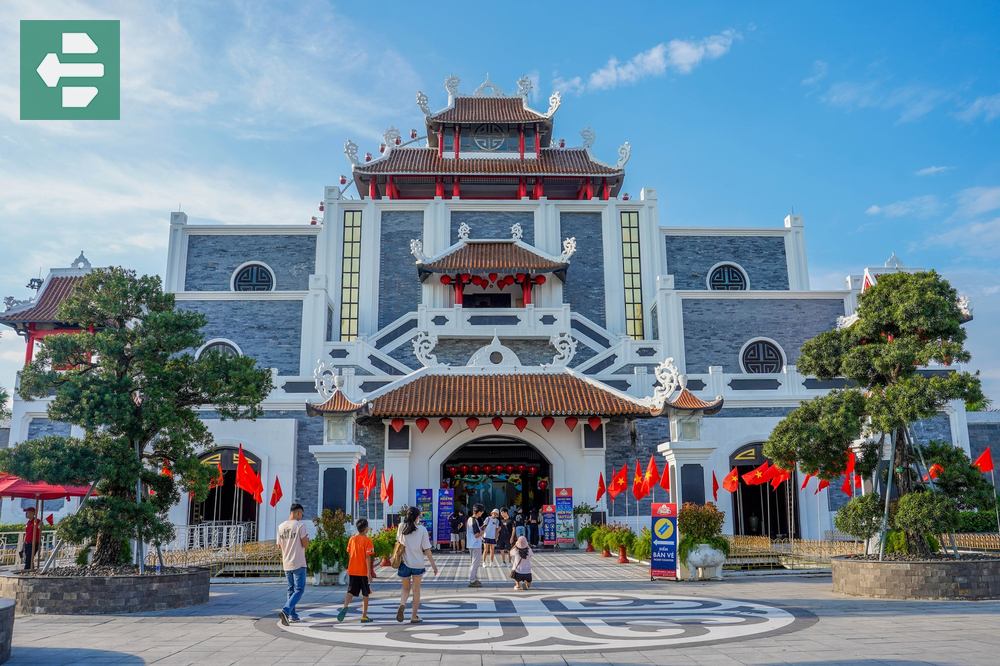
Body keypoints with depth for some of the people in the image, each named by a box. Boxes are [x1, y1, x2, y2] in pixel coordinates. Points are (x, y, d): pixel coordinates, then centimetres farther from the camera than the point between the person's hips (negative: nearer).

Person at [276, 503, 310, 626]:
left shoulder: (281, 527, 6)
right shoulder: (300, 525, -12)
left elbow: (279, 545, 13)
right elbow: (306, 545, -14)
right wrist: (306, 538, 6)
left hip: (286, 564, 6)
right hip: (298, 564, -6)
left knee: (291, 589, 19)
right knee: (299, 590, -1)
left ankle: (292, 615, 20)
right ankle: (285, 611, -19)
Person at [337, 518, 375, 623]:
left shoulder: (352, 539, 5)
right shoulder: (367, 540, -11)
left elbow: (349, 554, 11)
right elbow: (368, 557, -15)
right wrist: (369, 572, -14)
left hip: (352, 571, 4)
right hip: (364, 571, -4)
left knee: (350, 592, 3)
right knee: (365, 594, 9)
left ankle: (345, 607, -23)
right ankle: (364, 616, 12)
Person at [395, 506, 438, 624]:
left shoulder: (401, 527, -3)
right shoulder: (422, 529, -9)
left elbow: (398, 542, 12)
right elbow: (427, 550, -8)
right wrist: (433, 565, -1)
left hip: (405, 563, 2)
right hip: (418, 564, -2)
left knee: (406, 589, 18)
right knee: (416, 590, 13)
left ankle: (402, 604, -11)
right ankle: (414, 617, 16)